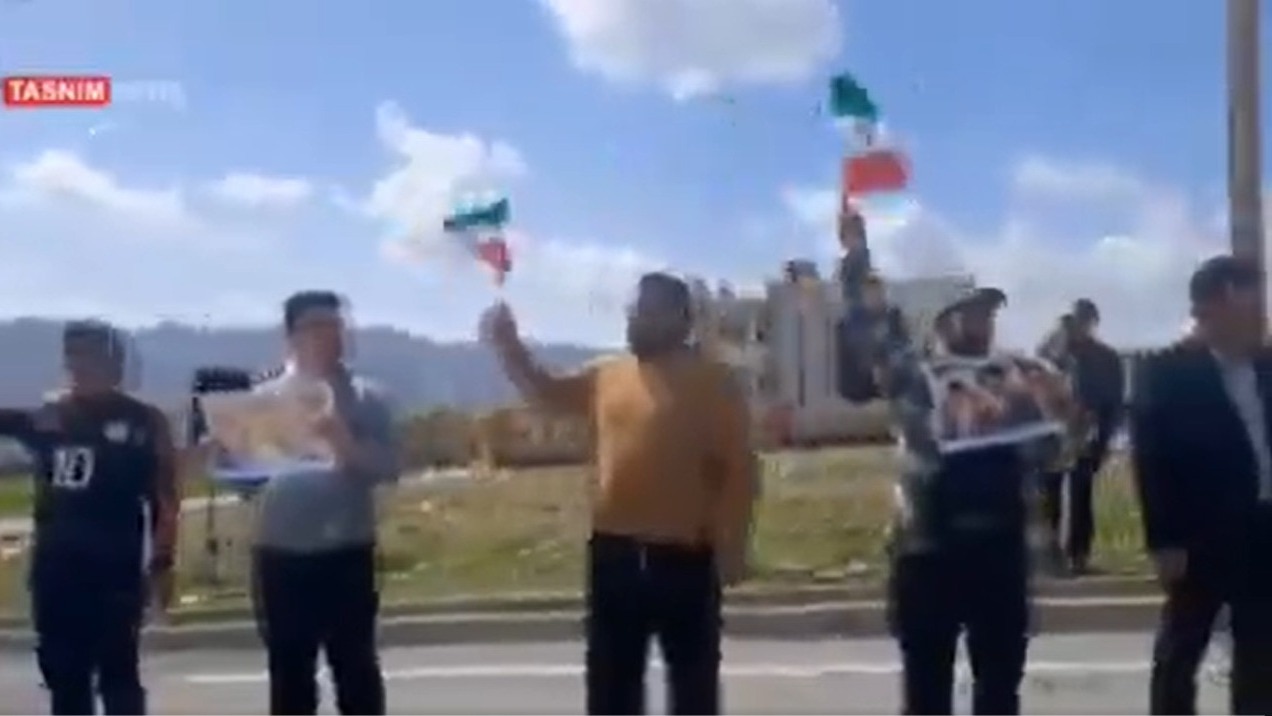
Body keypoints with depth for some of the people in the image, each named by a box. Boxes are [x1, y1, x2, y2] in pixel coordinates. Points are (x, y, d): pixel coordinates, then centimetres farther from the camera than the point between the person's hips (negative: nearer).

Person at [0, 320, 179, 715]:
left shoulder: (143, 421, -4)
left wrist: (162, 563, -9)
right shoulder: (46, 415, 10)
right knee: (63, 673, 12)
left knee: (116, 672, 1)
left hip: (114, 565, -5)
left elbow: (165, 496, -5)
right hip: (55, 564, 5)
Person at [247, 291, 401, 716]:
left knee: (356, 669, 4)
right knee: (289, 674, 9)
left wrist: (347, 445, -21)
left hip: (347, 553, -1)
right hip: (282, 554, 1)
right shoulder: (264, 398, 6)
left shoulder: (367, 398, 2)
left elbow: (388, 466, -5)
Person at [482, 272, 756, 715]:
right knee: (612, 680, 12)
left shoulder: (710, 381, -5)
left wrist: (731, 545, -13)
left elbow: (738, 467, -8)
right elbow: (545, 392, 18)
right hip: (614, 553, 5)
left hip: (685, 556, -5)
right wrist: (507, 344, 3)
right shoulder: (607, 376, 11)